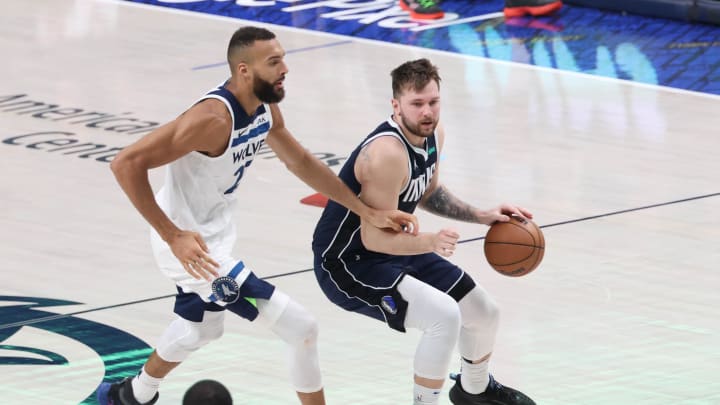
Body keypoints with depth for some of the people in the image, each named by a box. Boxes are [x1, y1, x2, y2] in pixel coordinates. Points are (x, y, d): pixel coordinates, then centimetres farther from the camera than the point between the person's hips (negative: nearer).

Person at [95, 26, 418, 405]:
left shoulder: (265, 110, -3)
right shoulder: (214, 118, -30)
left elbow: (301, 163, 14)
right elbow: (127, 164, -32)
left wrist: (368, 212, 9)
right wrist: (173, 236, -32)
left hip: (216, 233, 10)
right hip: (190, 244, -10)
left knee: (201, 327, 35)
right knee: (301, 329, -10)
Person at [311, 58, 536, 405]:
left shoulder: (433, 134, -3)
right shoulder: (387, 153, -32)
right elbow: (374, 238, -31)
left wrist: (482, 216, 9)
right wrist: (430, 243, -42)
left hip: (392, 249, 9)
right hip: (346, 262, -9)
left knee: (484, 312, 17)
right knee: (444, 316, -28)